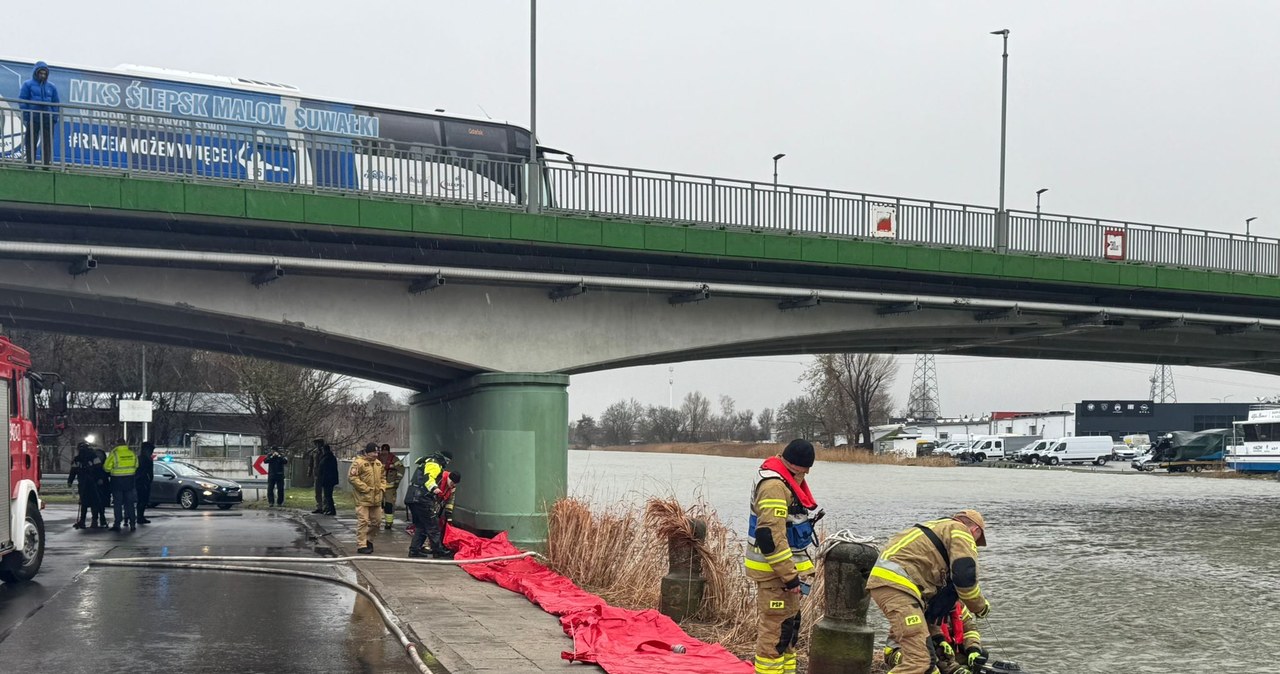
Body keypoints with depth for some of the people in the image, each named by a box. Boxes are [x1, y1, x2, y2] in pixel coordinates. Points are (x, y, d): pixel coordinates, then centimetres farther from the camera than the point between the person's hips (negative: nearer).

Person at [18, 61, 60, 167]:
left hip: (48, 119, 3)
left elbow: (56, 103, 15)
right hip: (33, 118, -3)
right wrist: (26, 117, -9)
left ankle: (47, 165, 5)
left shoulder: (51, 87, 14)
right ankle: (30, 165, 0)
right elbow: (22, 101, 0)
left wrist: (55, 118, 3)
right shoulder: (28, 85, 4)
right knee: (31, 143, -2)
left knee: (48, 144, 1)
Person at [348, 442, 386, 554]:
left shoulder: (378, 463, 14)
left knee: (375, 521, 11)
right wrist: (365, 488, -17)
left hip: (376, 498, 7)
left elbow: (382, 477, 27)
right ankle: (361, 545, -5)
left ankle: (369, 540, 29)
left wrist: (382, 487, 8)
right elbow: (352, 477, -17)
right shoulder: (358, 462, -10)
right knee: (363, 521, -8)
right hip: (363, 498, -7)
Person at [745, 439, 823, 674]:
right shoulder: (774, 486, -22)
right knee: (776, 627, -6)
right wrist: (790, 576, -24)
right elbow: (770, 537, -27)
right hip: (774, 570, -10)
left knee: (790, 624, 18)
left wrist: (796, 570, 22)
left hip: (787, 567, 10)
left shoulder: (790, 480, 11)